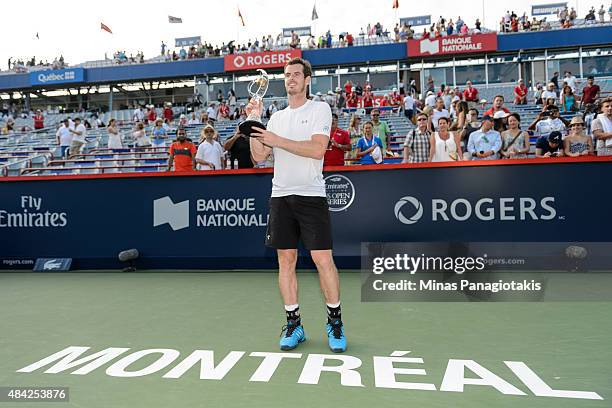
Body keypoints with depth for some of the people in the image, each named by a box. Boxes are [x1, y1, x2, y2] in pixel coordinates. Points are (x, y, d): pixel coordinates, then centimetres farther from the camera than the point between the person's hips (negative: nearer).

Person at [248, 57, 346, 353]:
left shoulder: (320, 109, 2)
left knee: (323, 259, -6)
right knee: (286, 260, 5)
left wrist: (276, 140, -12)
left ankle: (335, 322, 13)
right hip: (280, 196, 5)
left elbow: (317, 149, -13)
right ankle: (293, 324, 17)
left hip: (311, 196, -4)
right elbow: (259, 156, 10)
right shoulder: (276, 117, 18)